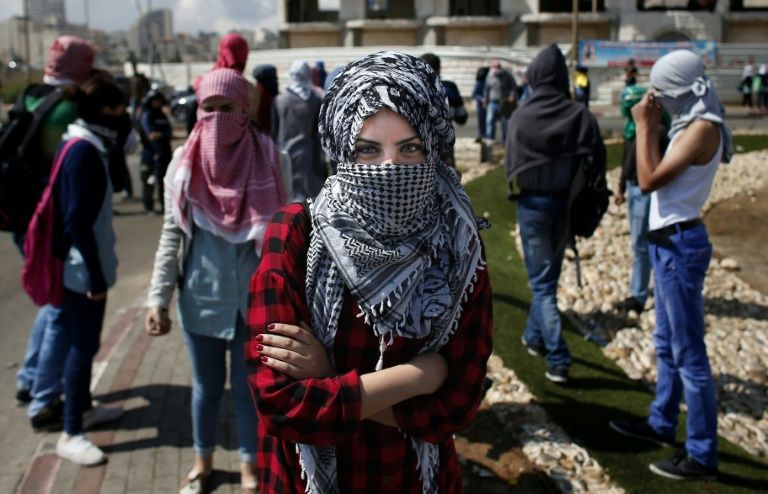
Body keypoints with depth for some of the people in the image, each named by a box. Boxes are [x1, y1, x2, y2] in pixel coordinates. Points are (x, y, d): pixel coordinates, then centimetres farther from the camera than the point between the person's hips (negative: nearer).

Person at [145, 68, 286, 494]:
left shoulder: (269, 159, -10)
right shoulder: (184, 162, -4)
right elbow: (172, 234, 0)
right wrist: (158, 298, -4)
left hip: (255, 299, -1)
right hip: (202, 298, 2)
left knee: (249, 386, 13)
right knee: (206, 387, 18)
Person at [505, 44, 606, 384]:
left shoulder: (522, 116, -11)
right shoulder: (581, 116, -7)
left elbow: (510, 165, -6)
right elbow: (599, 161, -5)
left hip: (533, 203, -3)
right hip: (567, 203, 3)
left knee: (542, 282, 3)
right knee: (549, 275, 21)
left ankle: (558, 360, -4)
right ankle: (534, 336, 38)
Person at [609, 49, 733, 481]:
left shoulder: (702, 128, -18)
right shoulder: (690, 124, 11)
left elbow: (649, 180, -22)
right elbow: (657, 173, 11)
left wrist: (644, 126, -13)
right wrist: (653, 126, 5)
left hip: (680, 244, -10)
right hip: (670, 242, 10)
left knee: (689, 353, -4)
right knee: (668, 344, 21)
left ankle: (703, 456, 6)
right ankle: (662, 423, 37)